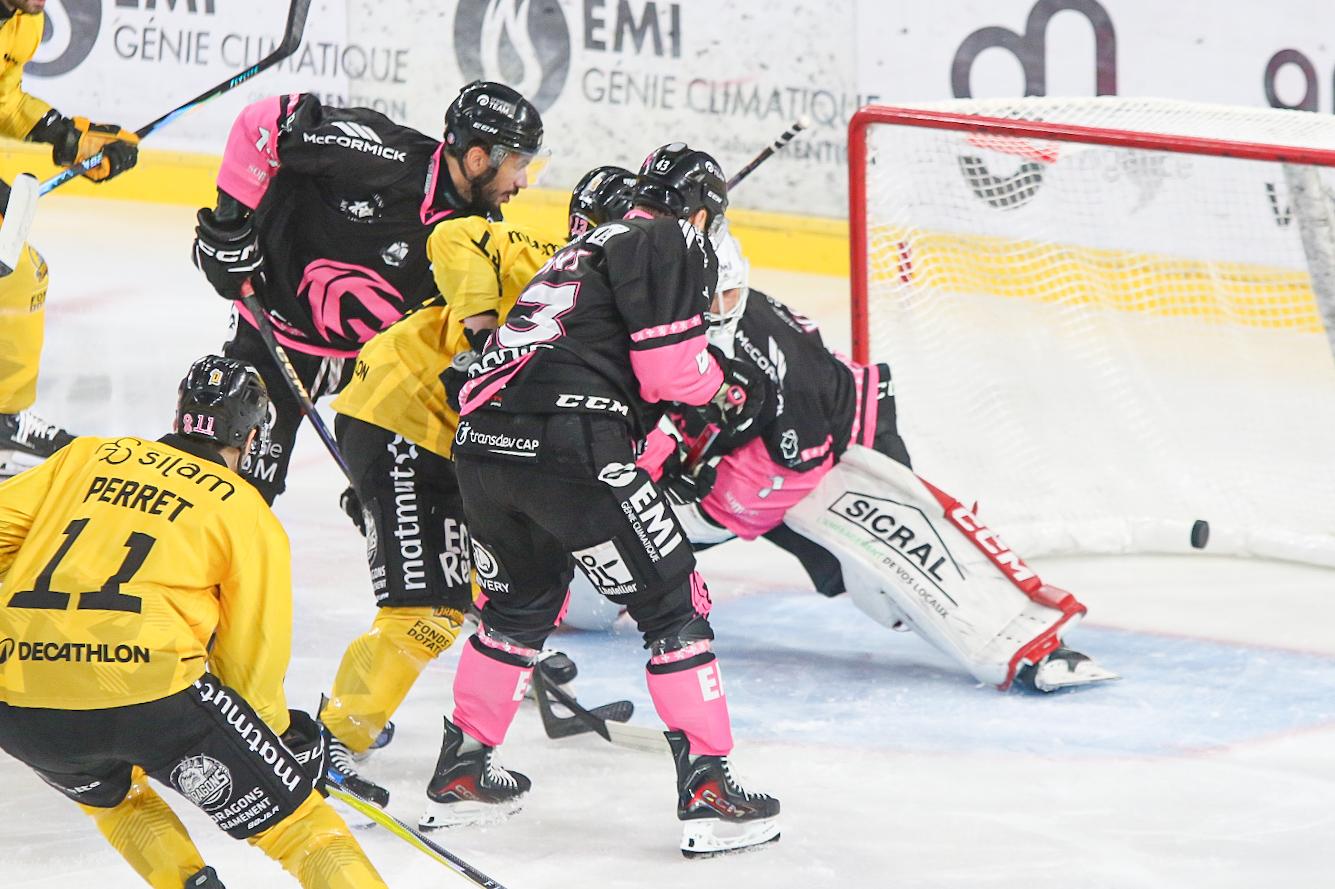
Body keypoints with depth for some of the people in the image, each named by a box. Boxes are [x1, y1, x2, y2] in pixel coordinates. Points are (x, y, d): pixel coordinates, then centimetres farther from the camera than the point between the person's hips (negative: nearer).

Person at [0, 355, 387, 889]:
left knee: (109, 796, 34)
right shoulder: (250, 515, 12)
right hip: (148, 691, -3)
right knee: (290, 813, 12)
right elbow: (252, 661, 13)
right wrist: (279, 736, 29)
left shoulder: (85, 458, 21)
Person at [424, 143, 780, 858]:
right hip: (567, 443, -9)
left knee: (521, 603, 28)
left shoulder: (592, 245, 31)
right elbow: (671, 366, -6)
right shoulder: (668, 243, 4)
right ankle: (706, 790, -2)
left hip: (482, 440, 9)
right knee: (672, 603, 1)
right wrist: (727, 394, 13)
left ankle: (461, 773, 33)